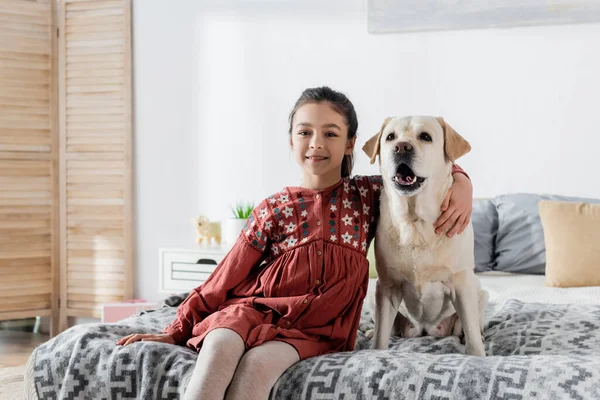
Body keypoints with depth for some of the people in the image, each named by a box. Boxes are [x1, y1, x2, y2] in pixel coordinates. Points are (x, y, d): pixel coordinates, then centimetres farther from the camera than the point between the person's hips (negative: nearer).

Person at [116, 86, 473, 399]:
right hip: (252, 309, 1)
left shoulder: (366, 196, 7)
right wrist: (175, 332, 3)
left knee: (259, 363, -34)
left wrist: (462, 183, -8)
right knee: (220, 345, -35)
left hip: (316, 328, -1)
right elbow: (225, 277, 6)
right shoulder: (275, 210, 5)